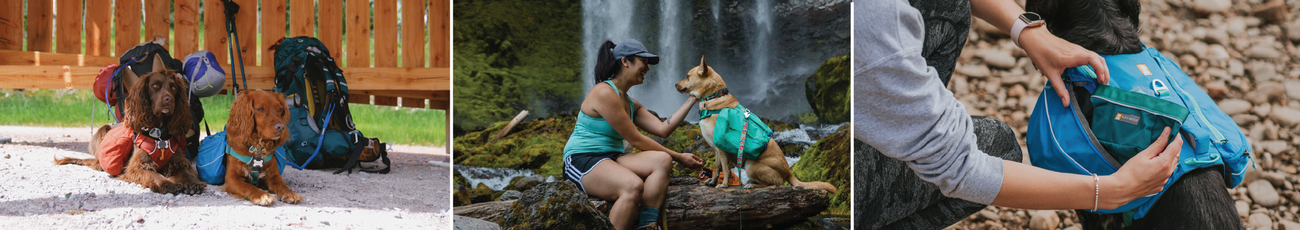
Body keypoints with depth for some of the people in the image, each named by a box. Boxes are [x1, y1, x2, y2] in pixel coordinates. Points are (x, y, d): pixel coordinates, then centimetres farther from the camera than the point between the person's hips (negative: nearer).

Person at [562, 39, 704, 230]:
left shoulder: (631, 105, 19)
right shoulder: (604, 93, -12)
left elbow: (663, 129, 7)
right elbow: (635, 140, -11)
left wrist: (692, 100, 11)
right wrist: (679, 157, -5)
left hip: (611, 160, 9)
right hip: (582, 160, -9)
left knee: (662, 161, -16)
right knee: (633, 185, -36)